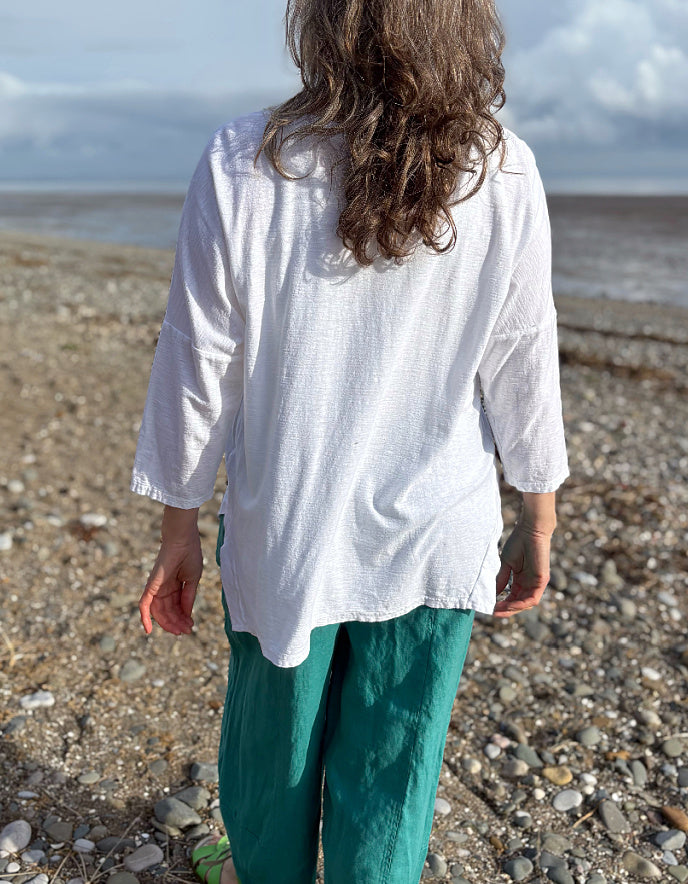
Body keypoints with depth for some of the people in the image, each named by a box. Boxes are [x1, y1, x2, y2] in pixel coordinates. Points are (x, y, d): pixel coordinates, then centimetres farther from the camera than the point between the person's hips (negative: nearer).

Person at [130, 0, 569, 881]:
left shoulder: (242, 165, -14)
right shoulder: (505, 177, -10)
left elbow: (197, 371, -10)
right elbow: (524, 374, -3)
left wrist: (179, 528, 4)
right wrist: (537, 521, 11)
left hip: (282, 537, 0)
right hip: (436, 542, 1)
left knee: (275, 741, 25)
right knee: (394, 771, 19)